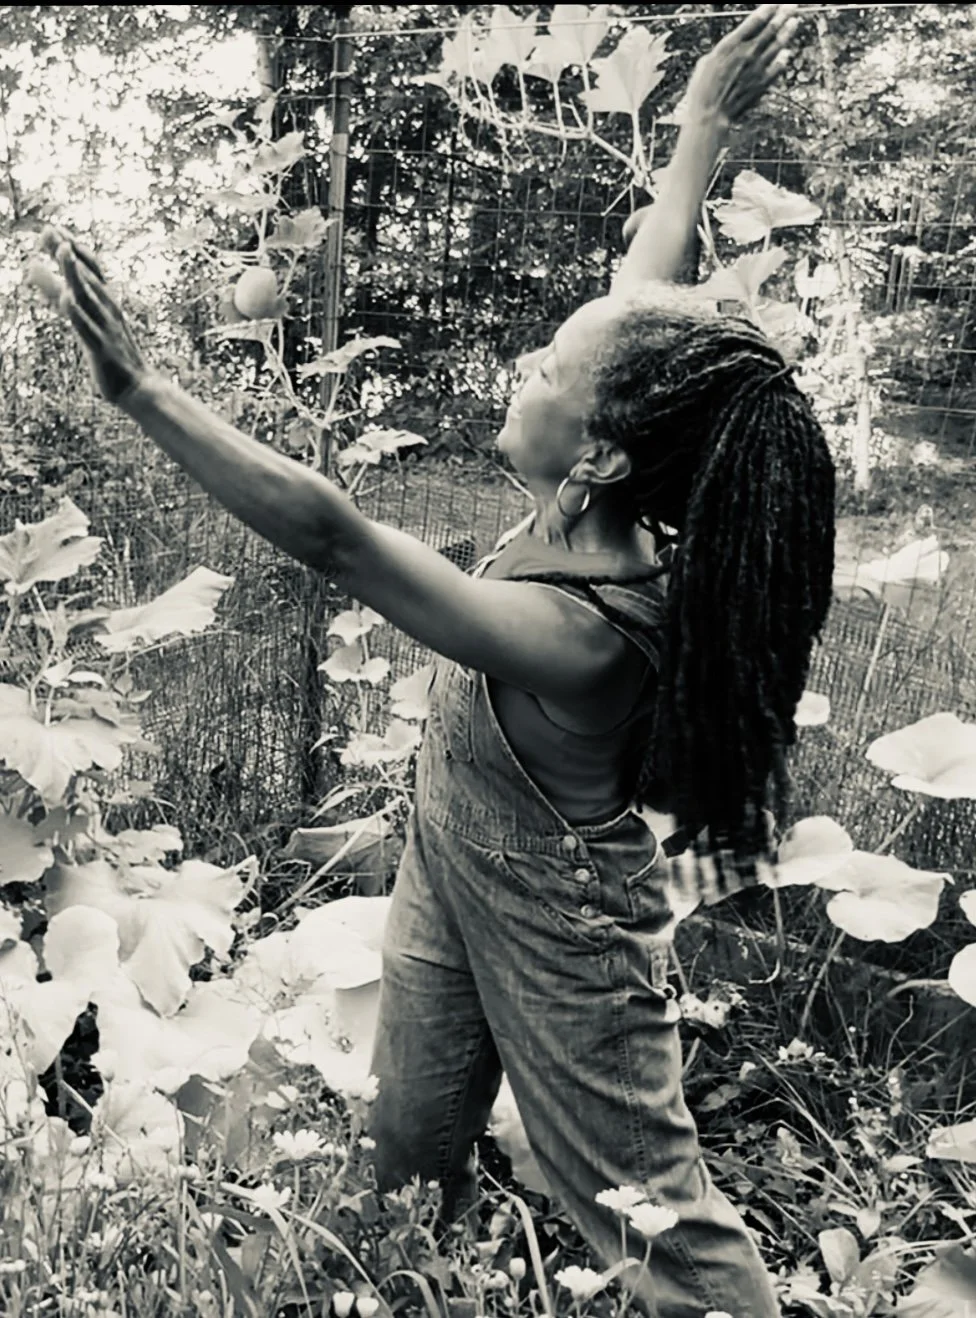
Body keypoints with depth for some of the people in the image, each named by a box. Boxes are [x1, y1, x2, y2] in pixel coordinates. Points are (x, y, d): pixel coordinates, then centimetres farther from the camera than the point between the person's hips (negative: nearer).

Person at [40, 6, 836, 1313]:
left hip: (554, 939, -8)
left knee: (658, 1210, 14)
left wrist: (141, 387, -40)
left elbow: (331, 533, -42)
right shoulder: (591, 521, -16)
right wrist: (706, 117, 5)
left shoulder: (570, 636, -39)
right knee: (409, 1150, 26)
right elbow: (645, 298, -5)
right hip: (450, 881, 8)